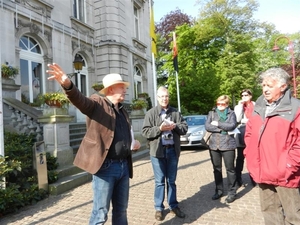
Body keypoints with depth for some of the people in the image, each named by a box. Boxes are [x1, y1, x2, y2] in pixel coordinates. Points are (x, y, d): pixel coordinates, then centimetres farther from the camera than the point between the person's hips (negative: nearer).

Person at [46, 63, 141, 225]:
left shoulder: (123, 111, 16)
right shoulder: (97, 104, -5)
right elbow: (80, 100, -26)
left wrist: (132, 143, 7)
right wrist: (67, 85, -46)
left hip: (124, 166, 7)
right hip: (105, 166, -7)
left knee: (121, 209, 19)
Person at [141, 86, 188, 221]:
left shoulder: (175, 112, 9)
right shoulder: (151, 113, 0)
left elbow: (185, 128, 8)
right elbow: (145, 131, -6)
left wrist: (175, 126, -12)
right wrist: (159, 128, -19)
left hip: (173, 150, 3)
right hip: (158, 150, -2)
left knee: (171, 180, 14)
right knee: (160, 181, 5)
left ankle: (173, 206, 26)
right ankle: (159, 208, 19)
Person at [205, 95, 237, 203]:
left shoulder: (231, 113, 5)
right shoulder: (211, 113, 10)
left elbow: (232, 126, -13)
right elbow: (207, 126, -4)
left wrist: (218, 124, -10)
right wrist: (222, 129, -10)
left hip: (228, 145, -2)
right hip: (214, 145, 3)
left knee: (230, 169, 3)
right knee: (216, 169, 11)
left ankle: (231, 192, 15)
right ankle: (219, 190, 25)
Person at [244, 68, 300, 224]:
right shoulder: (258, 108, 8)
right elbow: (249, 134, 17)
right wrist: (250, 155, 8)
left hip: (284, 175, -5)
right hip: (262, 172, 6)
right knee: (269, 211, 20)